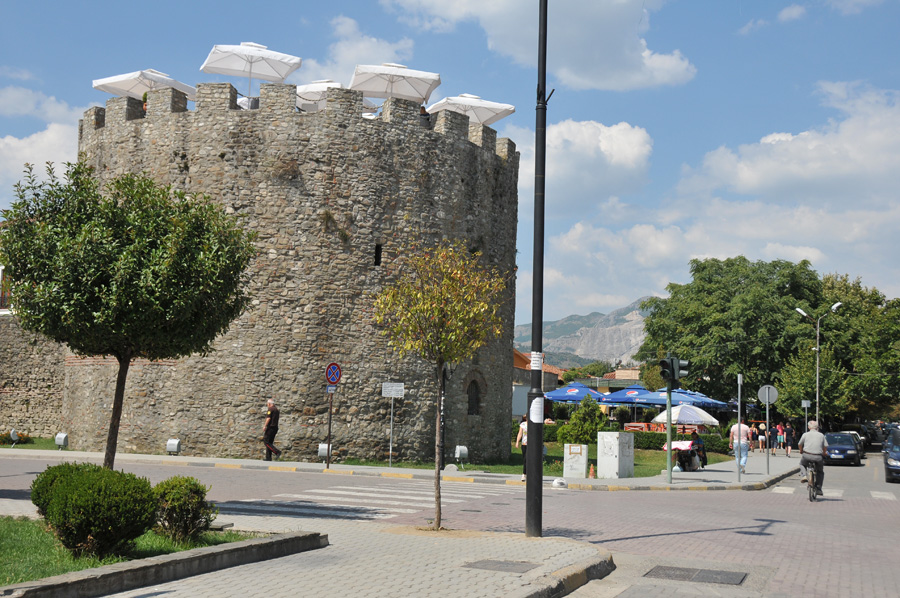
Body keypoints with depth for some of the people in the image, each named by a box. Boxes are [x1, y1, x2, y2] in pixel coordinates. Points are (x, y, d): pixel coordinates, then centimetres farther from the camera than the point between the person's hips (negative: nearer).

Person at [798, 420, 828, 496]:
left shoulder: (805, 435, 7)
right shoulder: (821, 435, 10)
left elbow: (800, 444, 13)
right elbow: (826, 446, 7)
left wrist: (801, 451, 34)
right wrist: (823, 453, 25)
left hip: (807, 455, -1)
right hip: (818, 457, 1)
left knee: (802, 464, 32)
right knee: (820, 472, 23)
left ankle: (803, 475, 8)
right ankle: (818, 489, 16)